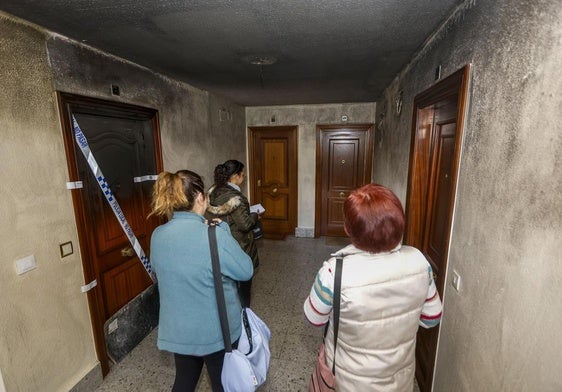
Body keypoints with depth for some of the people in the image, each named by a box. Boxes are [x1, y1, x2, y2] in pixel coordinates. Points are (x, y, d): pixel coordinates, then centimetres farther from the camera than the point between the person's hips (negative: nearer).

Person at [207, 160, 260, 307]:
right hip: (239, 247, -8)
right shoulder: (235, 197, -26)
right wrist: (255, 216, -7)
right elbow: (245, 225, -25)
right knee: (243, 281, 13)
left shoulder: (214, 192, -1)